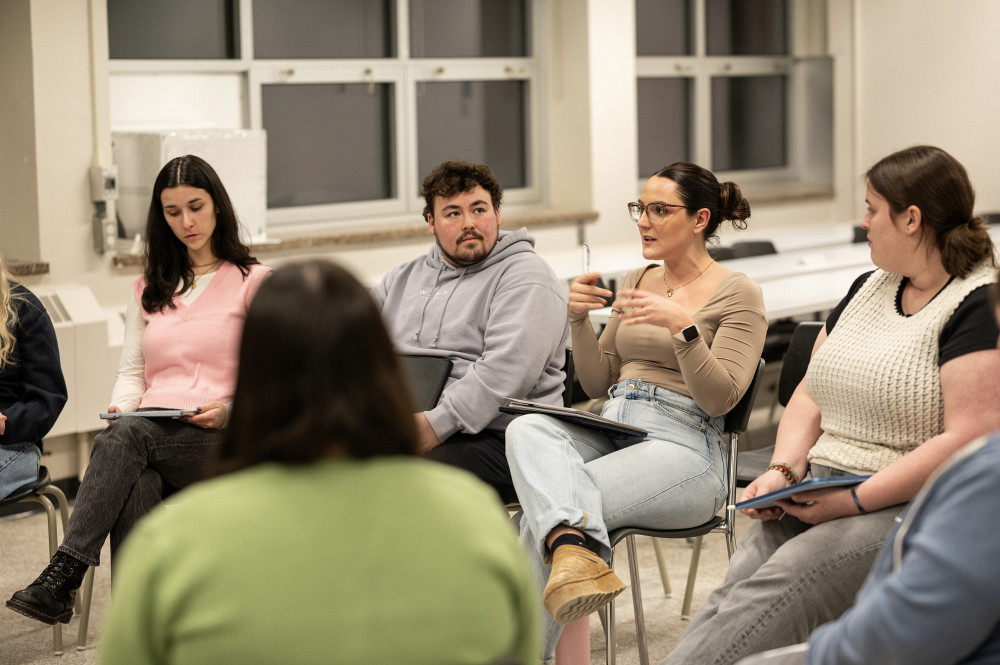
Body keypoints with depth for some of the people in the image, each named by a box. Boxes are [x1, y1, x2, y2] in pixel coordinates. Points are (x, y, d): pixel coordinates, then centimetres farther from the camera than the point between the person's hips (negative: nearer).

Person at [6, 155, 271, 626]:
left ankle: (63, 576, -41)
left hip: (220, 440, -3)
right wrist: (120, 406, -3)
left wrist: (230, 409, -16)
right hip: (150, 436, 4)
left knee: (126, 437, -35)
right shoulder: (149, 287, 26)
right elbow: (132, 369, 20)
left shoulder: (254, 281, 9)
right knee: (136, 488, -35)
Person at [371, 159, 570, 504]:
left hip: (491, 439, -6)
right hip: (401, 431, 6)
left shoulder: (525, 276, 0)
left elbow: (504, 371, -14)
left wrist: (437, 424, -22)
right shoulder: (405, 276, 24)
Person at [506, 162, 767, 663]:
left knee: (541, 508, -29)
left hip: (683, 447, -6)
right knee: (527, 428, -31)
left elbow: (720, 399, -9)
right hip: (610, 430, 6)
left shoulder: (737, 294, 2)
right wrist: (580, 319, 3)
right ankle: (576, 550, -55)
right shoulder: (638, 281, 22)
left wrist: (682, 325, -21)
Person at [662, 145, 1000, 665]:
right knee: (731, 593, -21)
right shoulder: (869, 288, 19)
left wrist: (854, 500, -19)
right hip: (819, 488, 7)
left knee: (774, 592, -31)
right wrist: (783, 471, 1)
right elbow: (810, 394, 21)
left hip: (907, 504, -6)